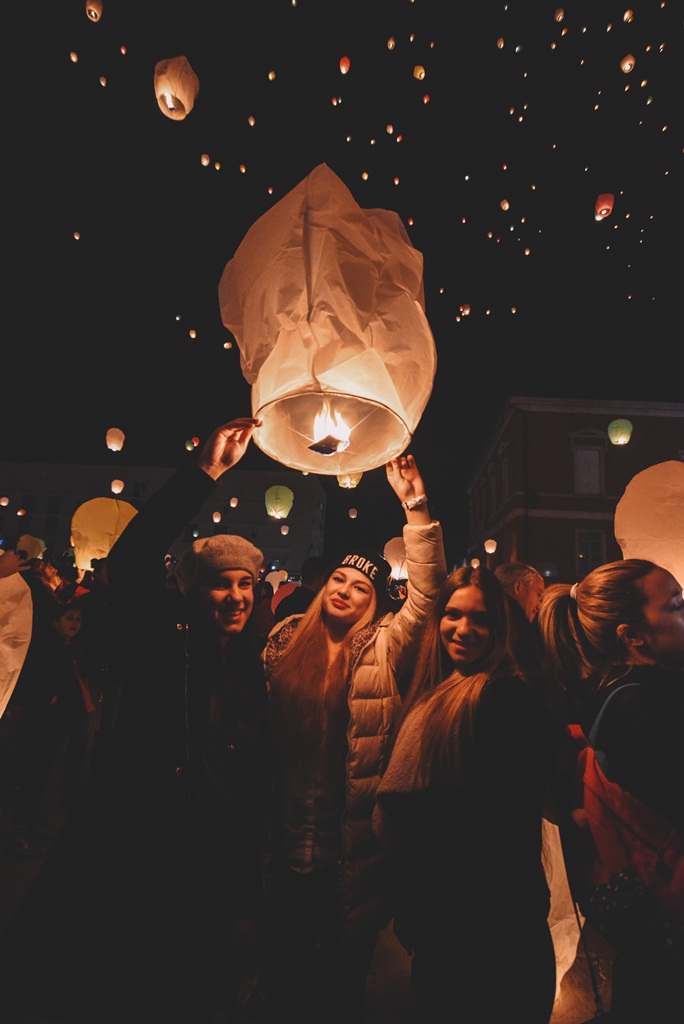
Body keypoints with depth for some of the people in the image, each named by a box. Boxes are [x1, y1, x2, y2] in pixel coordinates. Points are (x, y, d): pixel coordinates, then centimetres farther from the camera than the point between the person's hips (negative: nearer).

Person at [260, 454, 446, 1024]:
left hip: (353, 837, -2)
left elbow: (427, 590, -19)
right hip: (291, 831, 3)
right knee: (286, 958, 20)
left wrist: (416, 507, -27)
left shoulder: (383, 647, -7)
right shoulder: (286, 640, 2)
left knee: (346, 964, 16)